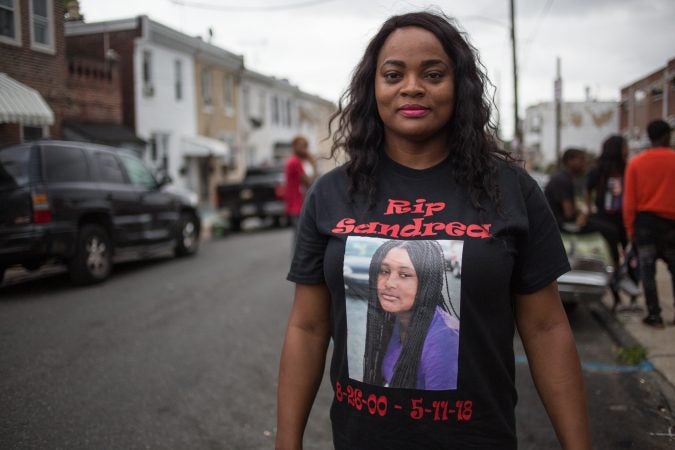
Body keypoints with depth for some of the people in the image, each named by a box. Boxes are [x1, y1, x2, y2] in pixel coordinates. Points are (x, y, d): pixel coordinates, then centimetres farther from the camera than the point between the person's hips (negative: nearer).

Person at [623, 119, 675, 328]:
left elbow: (629, 200, -2)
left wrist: (630, 228, 5)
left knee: (647, 270, 5)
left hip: (645, 220, 1)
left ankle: (654, 315, 6)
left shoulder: (636, 163, -1)